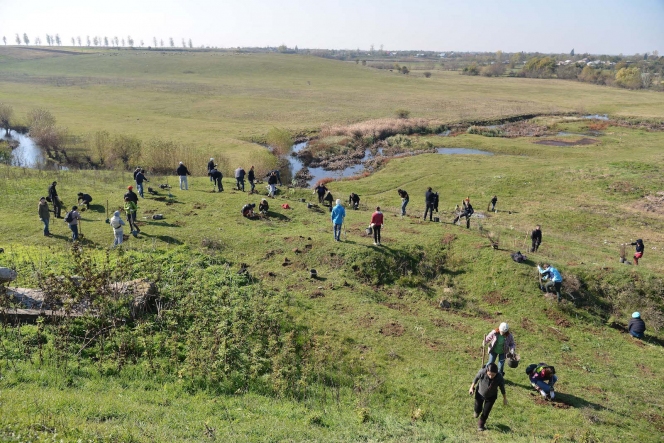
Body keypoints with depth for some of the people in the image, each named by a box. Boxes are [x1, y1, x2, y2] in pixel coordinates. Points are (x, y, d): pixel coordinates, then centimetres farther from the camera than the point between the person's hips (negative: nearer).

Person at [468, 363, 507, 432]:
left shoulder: (500, 378, -34)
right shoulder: (482, 372, -37)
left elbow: (502, 388, -13)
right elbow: (476, 378, -13)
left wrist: (504, 398, 2)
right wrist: (472, 387, -2)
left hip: (491, 397, 0)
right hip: (480, 393, 0)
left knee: (485, 412, 7)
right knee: (478, 409, 19)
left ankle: (480, 425, 36)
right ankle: (477, 412, 57)